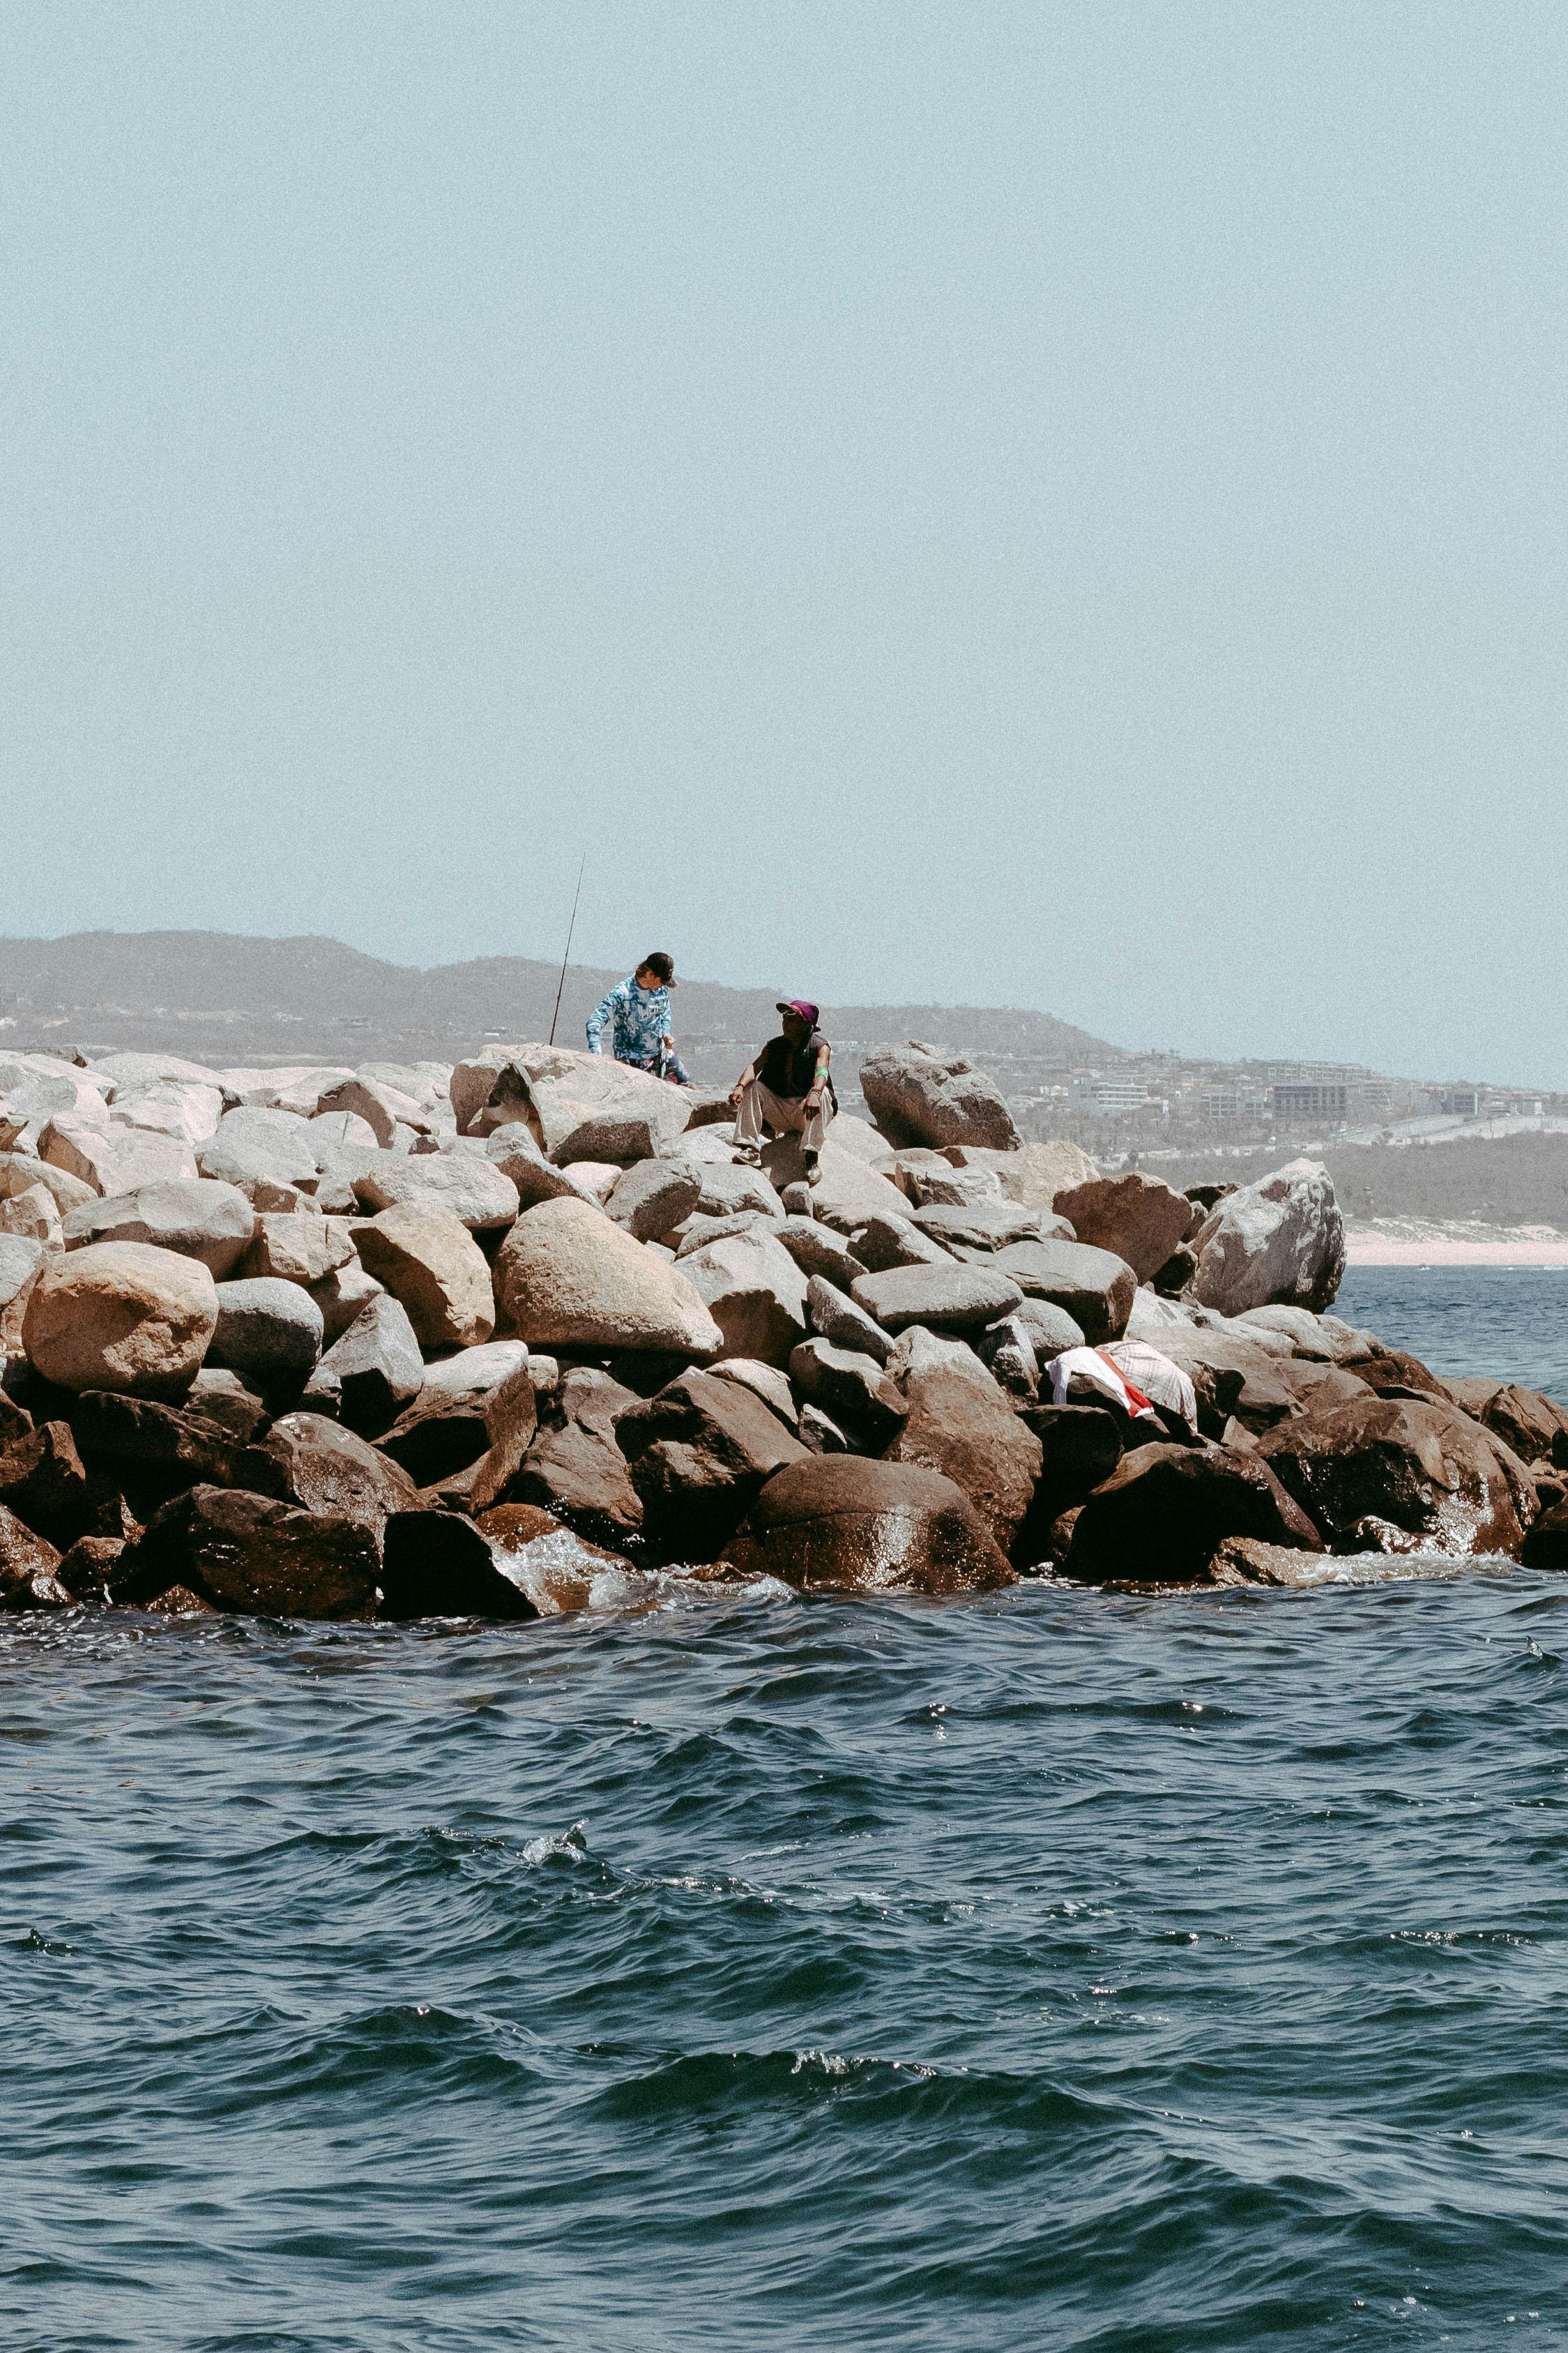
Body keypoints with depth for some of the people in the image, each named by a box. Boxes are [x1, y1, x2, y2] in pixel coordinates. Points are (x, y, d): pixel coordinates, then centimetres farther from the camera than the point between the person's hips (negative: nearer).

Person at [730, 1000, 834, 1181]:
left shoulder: (819, 1047, -5)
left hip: (807, 1115, -4)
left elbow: (821, 1072, -25)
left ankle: (811, 1159, -40)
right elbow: (755, 1066, -9)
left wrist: (815, 1093, -49)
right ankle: (749, 1147, -19)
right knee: (751, 1088, -12)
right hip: (779, 1112, 4)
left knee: (821, 1093, -34)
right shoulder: (774, 1046, 7)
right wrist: (740, 1086, -31)